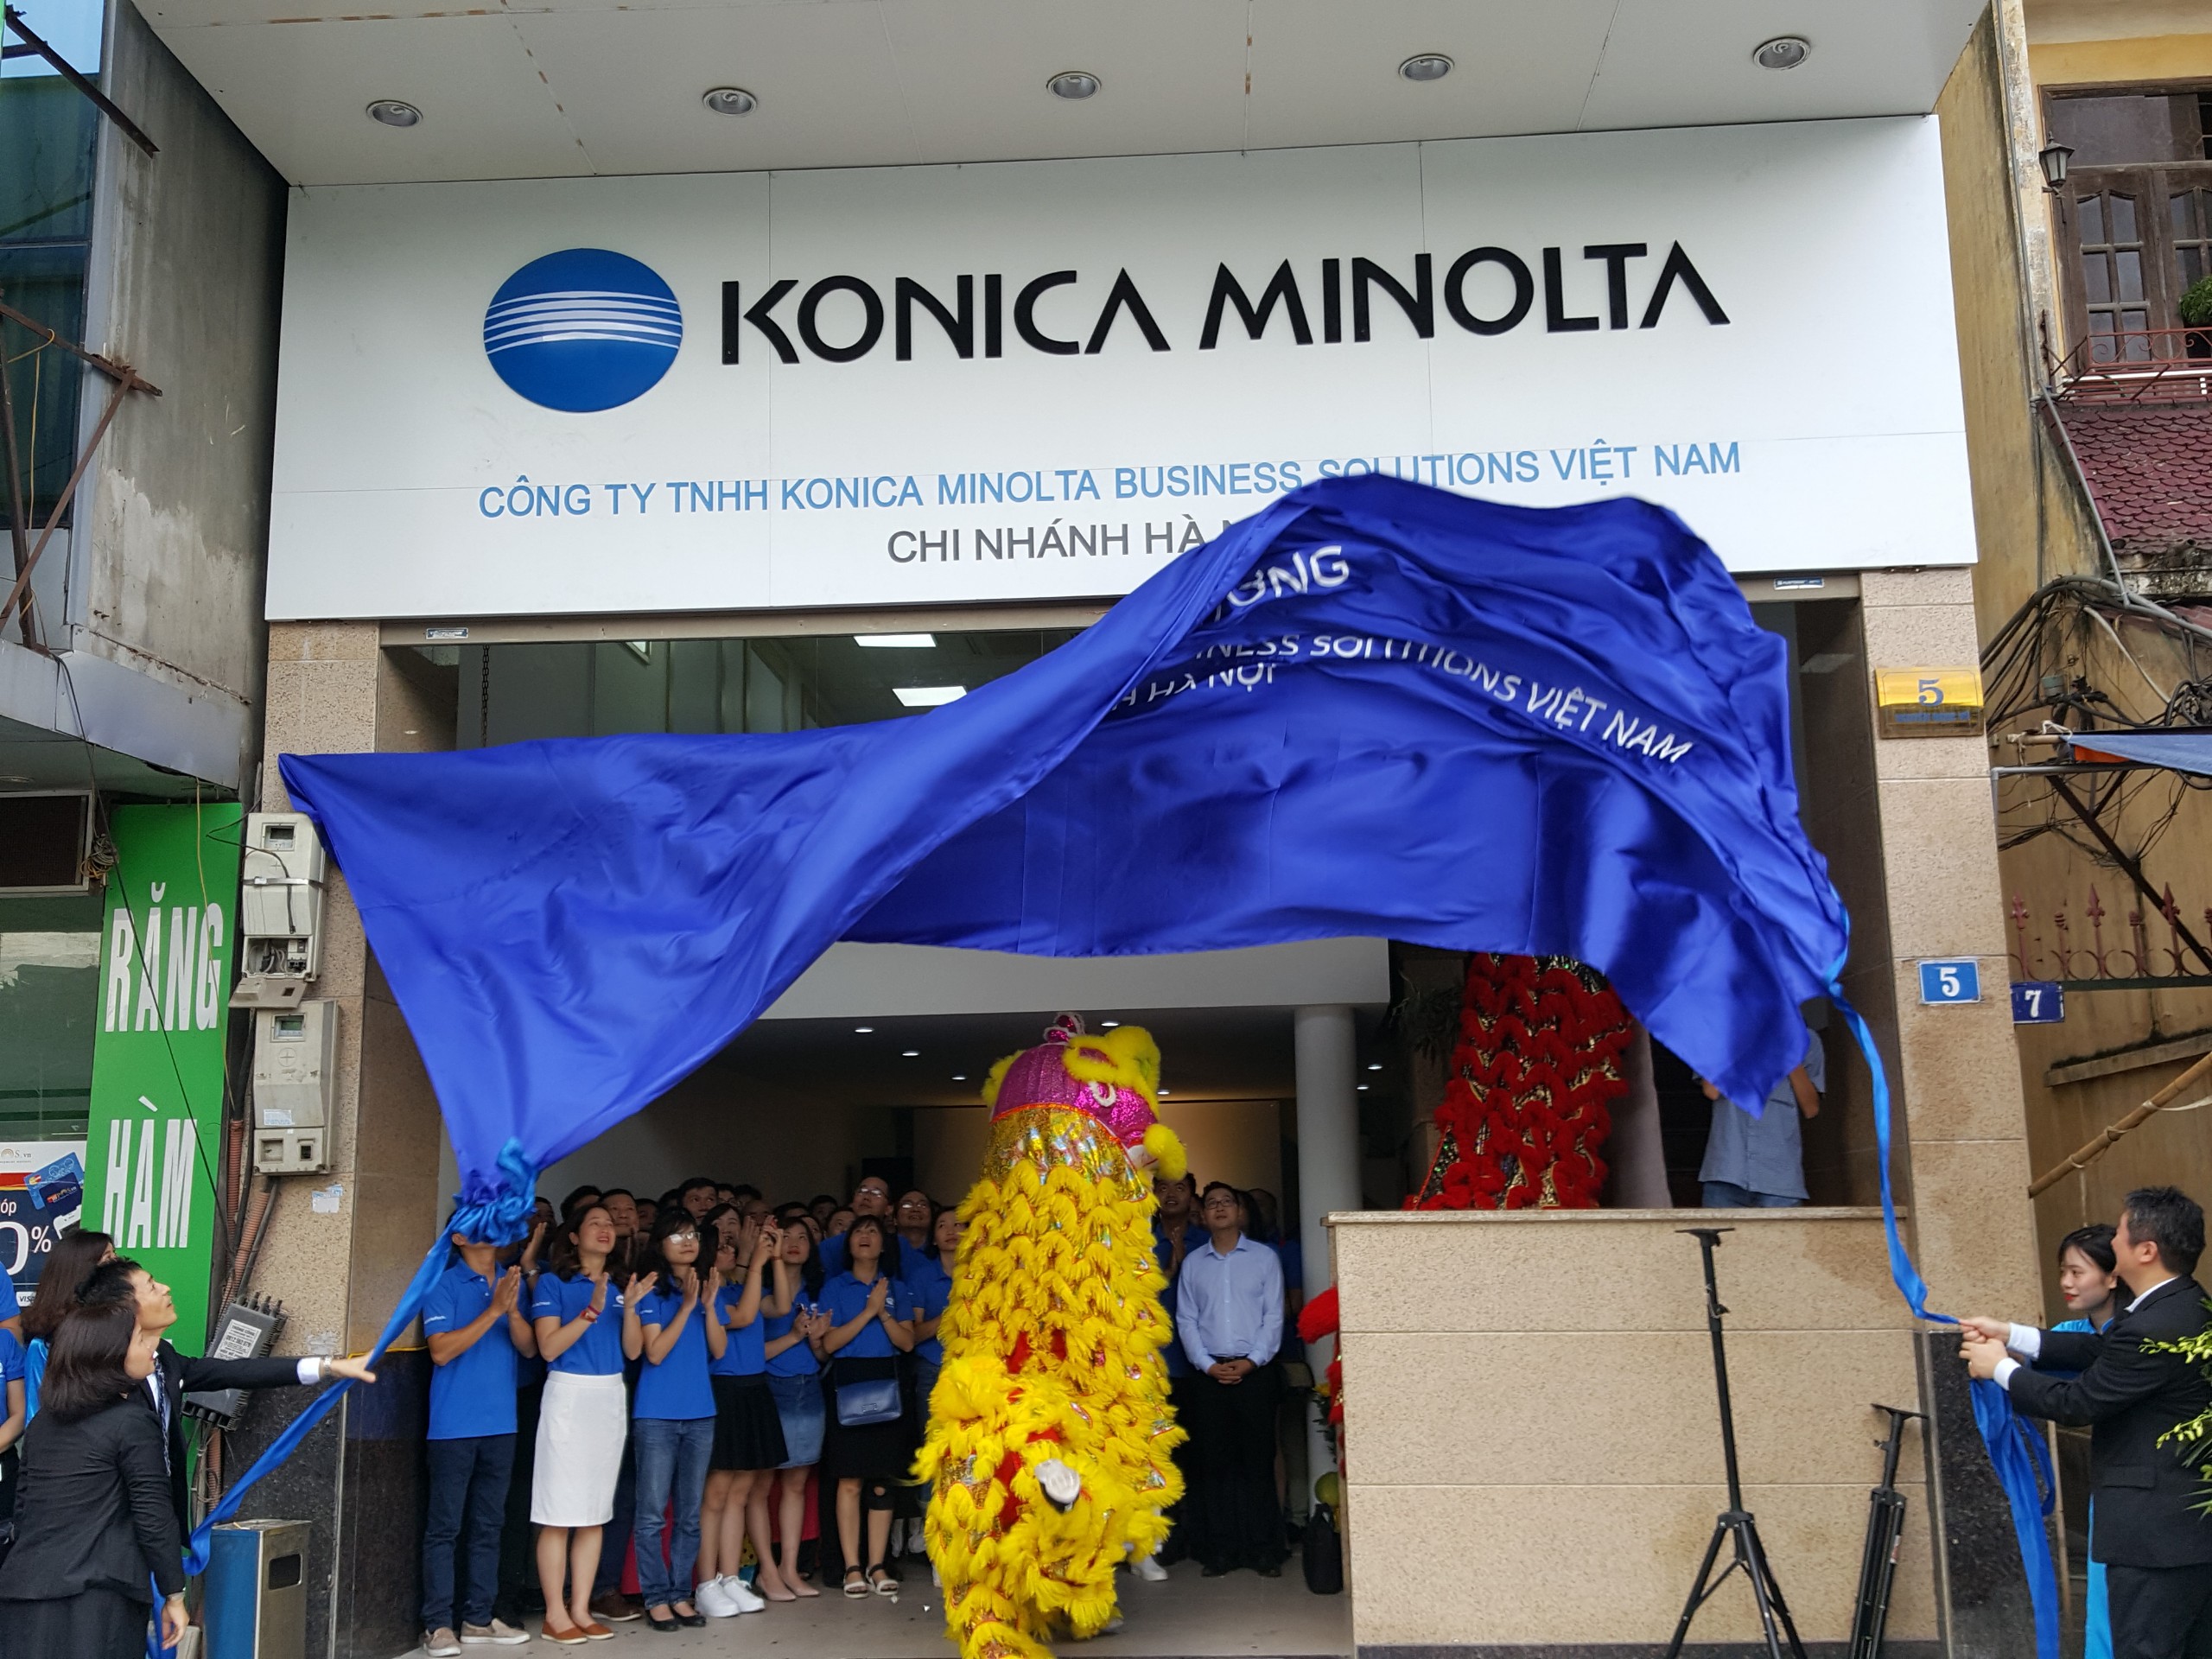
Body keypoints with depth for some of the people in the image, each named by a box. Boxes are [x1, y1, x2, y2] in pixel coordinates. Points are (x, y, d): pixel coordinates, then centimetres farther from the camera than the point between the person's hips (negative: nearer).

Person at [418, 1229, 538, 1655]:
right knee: (445, 1527, -1)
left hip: (500, 1424, 5)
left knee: (488, 1526, 10)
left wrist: (513, 1311, -18)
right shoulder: (444, 1284, -5)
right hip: (454, 1425, -5)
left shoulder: (513, 1283, 8)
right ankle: (437, 1624, 4)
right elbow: (441, 1350, -14)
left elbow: (529, 1347, 2)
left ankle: (479, 1618, 17)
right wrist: (493, 1309, -20)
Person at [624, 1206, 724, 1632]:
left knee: (690, 1514, 8)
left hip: (700, 1414, 5)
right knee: (653, 1514, -1)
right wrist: (686, 1307, -16)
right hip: (657, 1416, -5)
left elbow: (717, 1351, 4)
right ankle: (655, 1597, 7)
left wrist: (708, 1305, -9)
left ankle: (680, 1594, 16)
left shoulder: (707, 1286, 10)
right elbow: (654, 1352, -12)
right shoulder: (651, 1291, -4)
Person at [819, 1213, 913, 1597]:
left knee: (883, 1481, 2)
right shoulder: (835, 1288, 6)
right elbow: (829, 1343, -5)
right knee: (850, 1480, -4)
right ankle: (852, 1567, 2)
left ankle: (877, 1566, 7)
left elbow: (907, 1342, 3)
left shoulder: (896, 1289, 13)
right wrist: (868, 1312, -12)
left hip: (886, 1387, 2)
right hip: (849, 1387, -2)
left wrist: (884, 1313, -11)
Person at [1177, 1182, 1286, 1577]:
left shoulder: (1265, 1257, 6)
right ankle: (1221, 1551, 9)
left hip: (1255, 1371, -2)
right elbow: (1186, 1320, 8)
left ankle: (1264, 1550, 5)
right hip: (1208, 1374, 2)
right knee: (1215, 1462, 2)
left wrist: (1252, 1361, -11)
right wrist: (1207, 1364, -6)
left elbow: (1274, 1316, 1)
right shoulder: (1192, 1263, 12)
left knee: (1259, 1460, -2)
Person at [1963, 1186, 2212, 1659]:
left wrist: (2002, 1368, -4)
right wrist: (2011, 1335, 9)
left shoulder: (2153, 1330, -27)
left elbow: (2076, 1402, -19)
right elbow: (2104, 1350, 10)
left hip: (2156, 1532, -10)